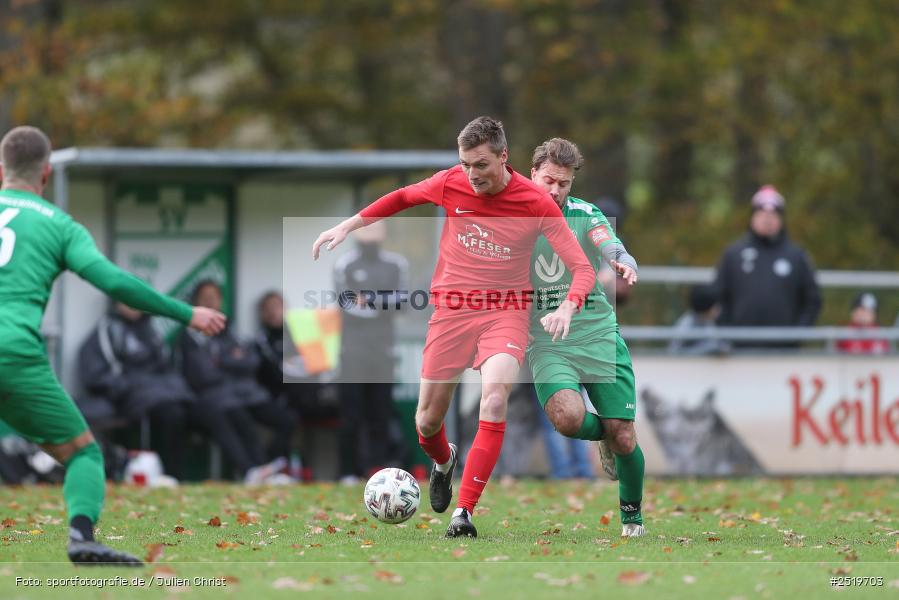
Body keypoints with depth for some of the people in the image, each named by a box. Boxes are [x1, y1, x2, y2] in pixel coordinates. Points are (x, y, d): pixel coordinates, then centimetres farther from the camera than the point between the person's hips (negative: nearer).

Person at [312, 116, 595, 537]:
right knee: (428, 420, 5)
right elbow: (401, 198, 15)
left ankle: (463, 512, -24)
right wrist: (347, 227, 10)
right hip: (451, 308, 3)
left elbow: (582, 269, -12)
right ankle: (443, 461, 44)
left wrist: (566, 308, -32)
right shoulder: (451, 184, -6)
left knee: (494, 399, -28)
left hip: (505, 310, -3)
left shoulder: (537, 203, -13)